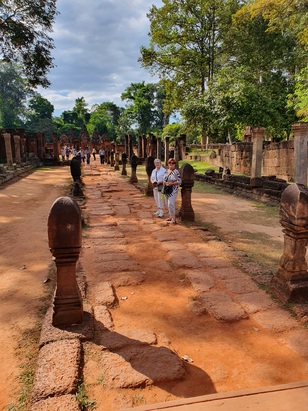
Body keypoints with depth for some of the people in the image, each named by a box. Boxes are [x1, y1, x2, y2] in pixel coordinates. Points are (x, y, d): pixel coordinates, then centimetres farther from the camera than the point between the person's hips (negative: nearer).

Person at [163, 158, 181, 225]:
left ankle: (174, 219, -8)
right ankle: (171, 216, 28)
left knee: (171, 204, -14)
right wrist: (164, 181, -3)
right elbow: (164, 179, 20)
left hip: (173, 190, -7)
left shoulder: (176, 171, -11)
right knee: (168, 204, 14)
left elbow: (179, 182, -13)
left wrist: (171, 183, -23)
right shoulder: (166, 171, 10)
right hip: (167, 190, 7)